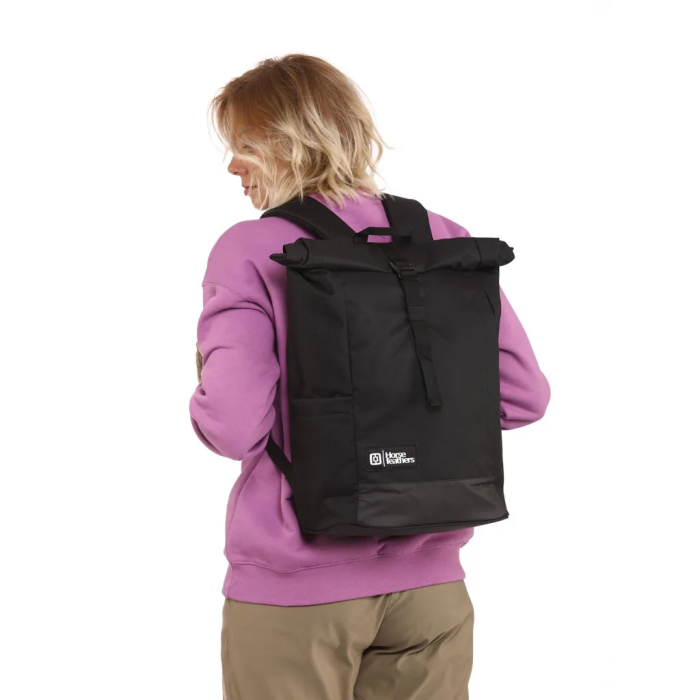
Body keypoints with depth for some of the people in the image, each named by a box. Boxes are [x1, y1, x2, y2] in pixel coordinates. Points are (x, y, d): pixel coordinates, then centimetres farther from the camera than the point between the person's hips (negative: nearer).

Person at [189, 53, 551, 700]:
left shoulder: (251, 252, -11)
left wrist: (203, 393, 4)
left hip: (294, 597, -3)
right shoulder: (443, 241, 0)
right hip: (429, 584, 4)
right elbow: (523, 394, 0)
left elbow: (233, 428, -18)